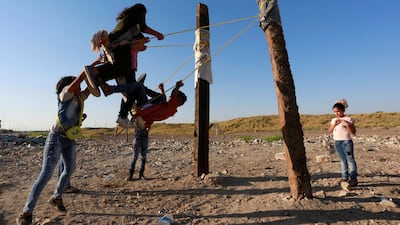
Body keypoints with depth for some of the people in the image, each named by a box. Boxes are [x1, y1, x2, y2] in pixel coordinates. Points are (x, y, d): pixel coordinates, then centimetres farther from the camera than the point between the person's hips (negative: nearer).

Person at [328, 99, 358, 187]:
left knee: (350, 160, -3)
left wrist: (347, 124, -22)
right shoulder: (334, 120, 10)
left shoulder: (348, 119, -4)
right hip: (337, 142, 5)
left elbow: (353, 132, -8)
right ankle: (345, 177, 22)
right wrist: (334, 124, -9)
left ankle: (353, 179, 2)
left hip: (346, 141, -5)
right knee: (342, 160, 13)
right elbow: (329, 131, 5)